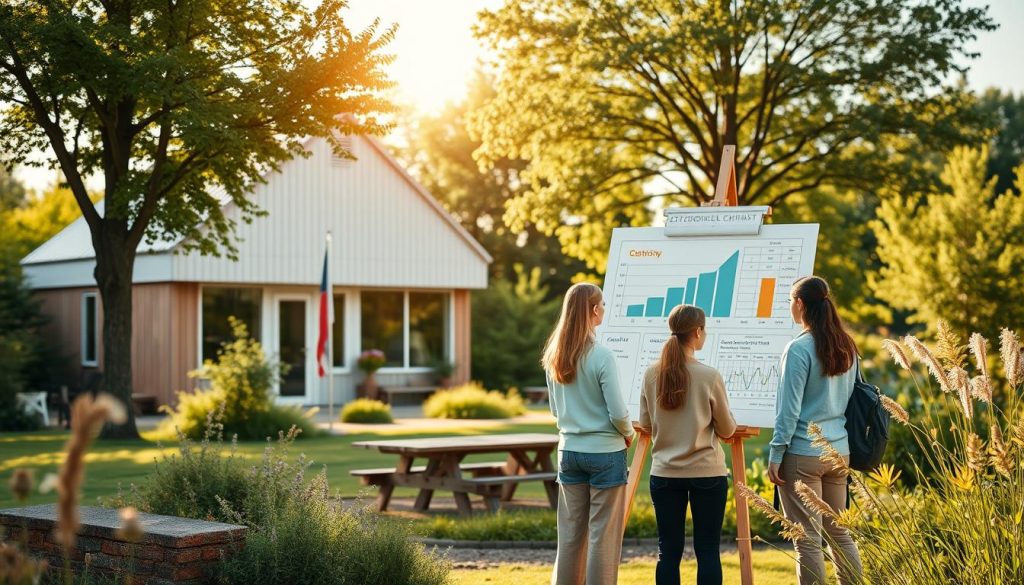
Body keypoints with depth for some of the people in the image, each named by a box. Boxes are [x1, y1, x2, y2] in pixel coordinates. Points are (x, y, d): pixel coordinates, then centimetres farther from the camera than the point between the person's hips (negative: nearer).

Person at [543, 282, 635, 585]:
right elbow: (618, 413, -15)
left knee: (570, 534, 12)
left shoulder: (554, 356, 3)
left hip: (569, 451, 6)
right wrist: (628, 434, 3)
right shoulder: (602, 356, -16)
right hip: (605, 452, -6)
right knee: (603, 536, 2)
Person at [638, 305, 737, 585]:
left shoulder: (652, 374, -2)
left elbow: (646, 424, 9)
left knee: (668, 550, 7)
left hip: (665, 473, 3)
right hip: (707, 474, -3)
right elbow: (727, 430, -2)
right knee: (707, 550, 4)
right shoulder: (710, 376, -11)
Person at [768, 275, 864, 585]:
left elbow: (789, 409, -13)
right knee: (840, 533, 16)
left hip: (803, 454, -7)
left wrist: (775, 455, -8)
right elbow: (852, 398, 15)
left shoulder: (799, 349, -13)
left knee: (808, 540, -1)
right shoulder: (846, 346, 8)